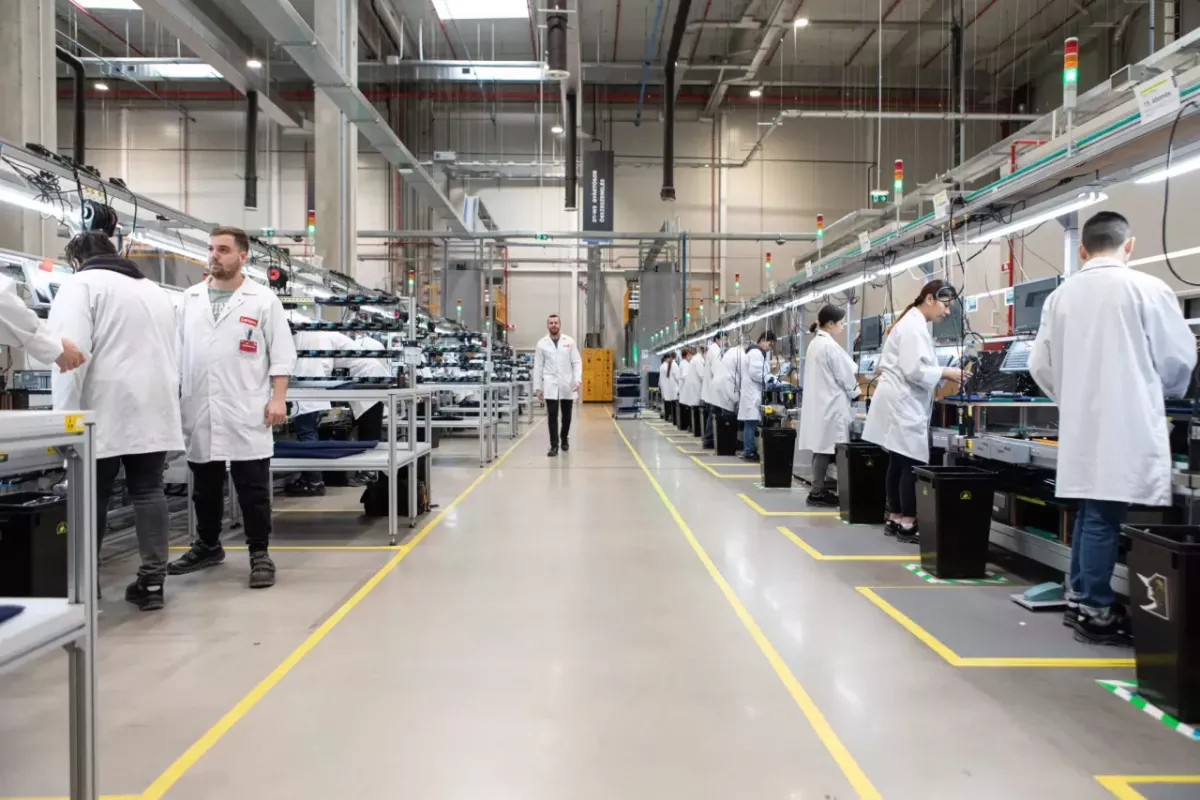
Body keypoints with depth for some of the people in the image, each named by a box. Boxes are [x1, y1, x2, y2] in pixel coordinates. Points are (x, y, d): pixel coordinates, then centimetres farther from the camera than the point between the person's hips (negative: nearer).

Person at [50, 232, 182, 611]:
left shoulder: (80, 284, -1)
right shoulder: (154, 290, 21)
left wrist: (65, 417, -12)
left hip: (106, 411, -5)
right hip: (154, 409, 5)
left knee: (93, 496, 4)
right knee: (148, 491, 5)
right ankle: (152, 581, 4)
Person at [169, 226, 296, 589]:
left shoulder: (263, 299, 0)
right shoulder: (190, 299, 12)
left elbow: (281, 353, -3)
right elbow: (178, 351, 15)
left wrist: (278, 398, -11)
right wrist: (172, 397, 10)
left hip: (246, 413, -4)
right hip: (199, 413, 5)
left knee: (253, 489, 1)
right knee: (204, 488, 16)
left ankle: (260, 553, 10)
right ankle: (207, 546, 32)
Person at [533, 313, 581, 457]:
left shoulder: (569, 341, 3)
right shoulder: (542, 343, 2)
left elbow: (577, 362, 2)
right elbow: (538, 367, 3)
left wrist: (578, 379, -12)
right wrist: (538, 387, 0)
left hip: (567, 384, 1)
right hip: (550, 385, -1)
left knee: (566, 415, 10)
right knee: (552, 416, -5)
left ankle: (565, 439, 32)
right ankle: (554, 446, 1)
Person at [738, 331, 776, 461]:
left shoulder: (754, 352, 22)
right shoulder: (756, 353, -11)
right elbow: (755, 373, -19)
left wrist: (769, 379, 12)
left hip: (751, 392, 10)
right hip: (752, 393, -10)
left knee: (749, 424, 9)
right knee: (751, 423, -9)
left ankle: (748, 450, 11)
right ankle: (749, 452, -8)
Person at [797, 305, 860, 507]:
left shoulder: (814, 344, 15)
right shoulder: (830, 346, -15)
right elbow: (845, 376, -11)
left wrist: (847, 391, 21)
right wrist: (854, 393, 7)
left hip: (818, 403, 10)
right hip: (829, 405, -10)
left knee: (821, 447, 10)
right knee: (825, 448, -6)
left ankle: (820, 488, 14)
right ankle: (817, 492, -3)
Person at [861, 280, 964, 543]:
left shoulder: (913, 322, 19)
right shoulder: (914, 326, -13)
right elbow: (914, 370, -21)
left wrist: (942, 375, 12)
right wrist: (946, 373, -14)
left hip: (902, 403, 10)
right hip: (904, 404, -10)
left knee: (898, 463, 11)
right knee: (911, 464, -8)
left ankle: (895, 519, 15)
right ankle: (907, 524, -3)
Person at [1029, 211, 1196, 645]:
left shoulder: (1060, 296, 5)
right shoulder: (1147, 288, -6)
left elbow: (1040, 364, 7)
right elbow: (1180, 357, -1)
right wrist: (1161, 391, 19)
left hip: (1080, 426, 5)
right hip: (1127, 426, -5)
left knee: (1089, 511, 15)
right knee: (1105, 516, -1)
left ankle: (1079, 598, 24)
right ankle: (1095, 612, 6)